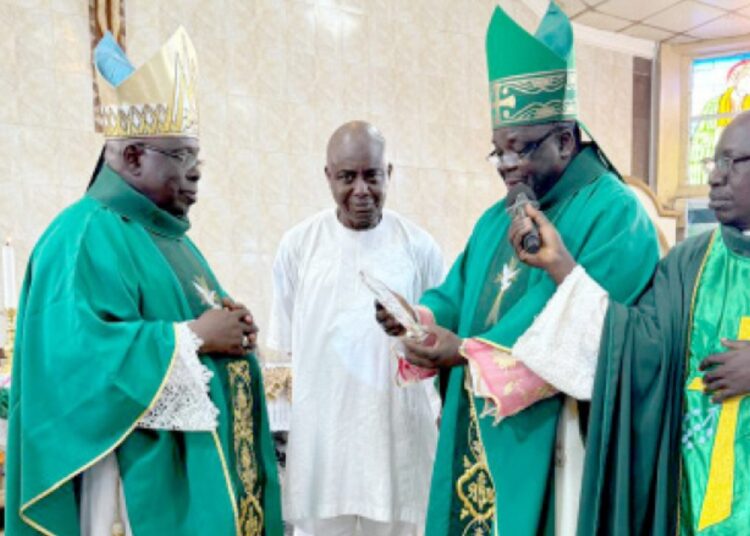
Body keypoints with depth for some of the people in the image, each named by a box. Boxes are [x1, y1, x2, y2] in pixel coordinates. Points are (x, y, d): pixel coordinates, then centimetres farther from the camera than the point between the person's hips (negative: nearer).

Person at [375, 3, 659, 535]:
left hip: (551, 443, -6)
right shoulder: (496, 219, 14)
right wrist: (417, 318, -12)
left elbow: (587, 327, -21)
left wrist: (470, 353, -21)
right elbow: (457, 296, 10)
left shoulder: (615, 214, -11)